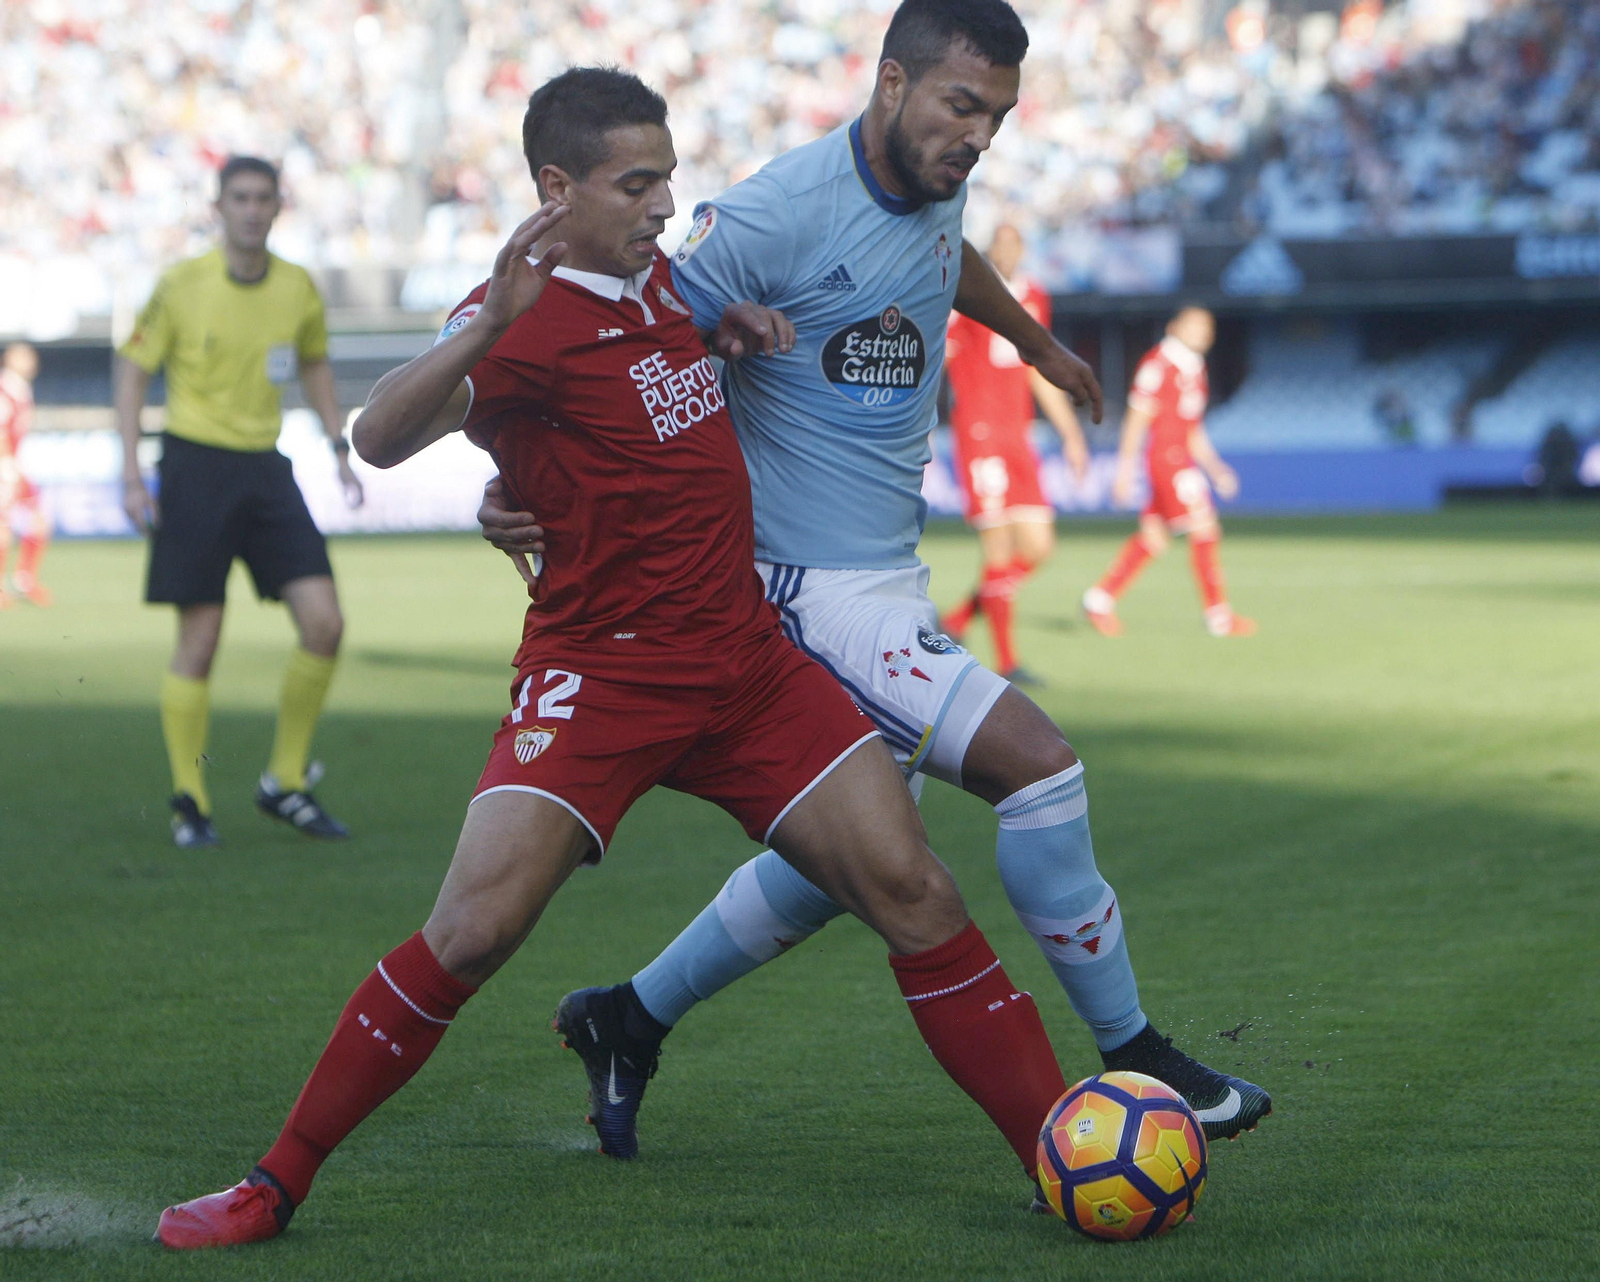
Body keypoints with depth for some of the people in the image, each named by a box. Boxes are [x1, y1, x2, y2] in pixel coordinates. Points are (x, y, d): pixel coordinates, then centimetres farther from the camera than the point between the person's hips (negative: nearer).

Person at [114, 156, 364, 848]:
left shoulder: (299, 289, 4)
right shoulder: (182, 286, -7)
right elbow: (132, 369, -1)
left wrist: (339, 447, 12)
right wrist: (131, 474, -7)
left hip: (265, 469, 4)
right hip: (195, 463, -4)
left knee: (324, 623, -7)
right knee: (199, 641, -5)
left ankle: (285, 782, 8)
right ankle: (189, 802, 8)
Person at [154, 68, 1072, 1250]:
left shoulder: (660, 278, 10)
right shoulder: (528, 320, -14)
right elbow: (382, 439, -31)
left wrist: (734, 334, 12)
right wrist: (485, 328, -47)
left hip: (748, 662, 6)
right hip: (601, 673, -6)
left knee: (912, 891, -3)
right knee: (472, 932, -17)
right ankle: (277, 1185, -3)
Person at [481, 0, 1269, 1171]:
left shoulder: (936, 192, 6)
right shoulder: (780, 215, -20)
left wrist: (1038, 342, 49)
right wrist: (520, 481, -30)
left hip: (892, 579, 10)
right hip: (812, 586, -10)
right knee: (1038, 763, -18)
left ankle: (629, 1020, 35)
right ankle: (1132, 1060, -6)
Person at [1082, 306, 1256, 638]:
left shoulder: (1194, 369, 19)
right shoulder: (1158, 364, -9)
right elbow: (1136, 419, -10)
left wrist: (1215, 468, 16)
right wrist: (1125, 471, -12)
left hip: (1183, 458, 10)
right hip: (1165, 455, -10)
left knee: (1153, 537, 9)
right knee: (1204, 529, -12)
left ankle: (1099, 600, 16)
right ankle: (1219, 616, -10)